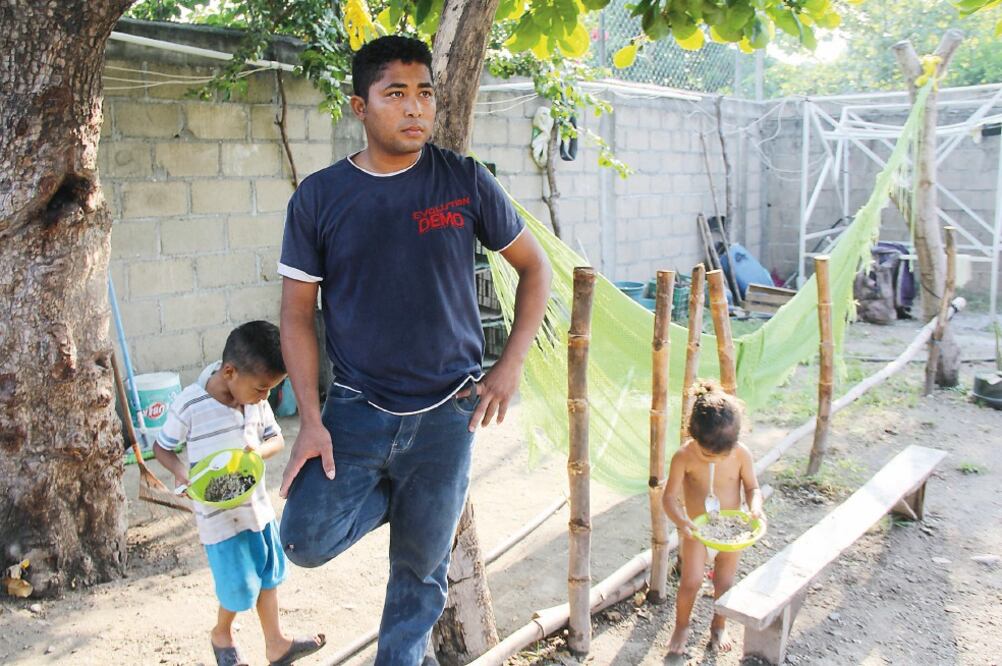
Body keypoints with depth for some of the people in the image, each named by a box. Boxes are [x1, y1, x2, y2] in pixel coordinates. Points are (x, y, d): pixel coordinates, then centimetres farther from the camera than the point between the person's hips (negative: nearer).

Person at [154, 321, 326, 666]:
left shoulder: (256, 399, -5)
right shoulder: (190, 404, -20)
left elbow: (277, 438, 6)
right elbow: (162, 447, -6)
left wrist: (260, 450, -17)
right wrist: (182, 473, -25)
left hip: (258, 504, 5)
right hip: (219, 515, -5)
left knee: (269, 575, 16)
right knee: (240, 588, 6)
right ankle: (221, 635, 37)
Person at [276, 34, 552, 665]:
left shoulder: (465, 181, -4)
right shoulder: (318, 197, -4)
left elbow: (535, 267, 5)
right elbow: (298, 314, 0)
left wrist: (511, 365, -4)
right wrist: (310, 419, -7)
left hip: (447, 412, 0)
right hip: (358, 408, 1)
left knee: (421, 569, 11)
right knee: (308, 539, -12)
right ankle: (385, 496, 18)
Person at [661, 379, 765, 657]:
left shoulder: (742, 454, -18)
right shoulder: (684, 457, -24)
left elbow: (752, 487, -3)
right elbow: (670, 496, -18)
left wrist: (756, 508, -24)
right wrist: (681, 521, -35)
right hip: (696, 529, -2)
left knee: (725, 582, 14)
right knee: (691, 581, -2)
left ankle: (719, 626, 39)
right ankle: (681, 627, 24)